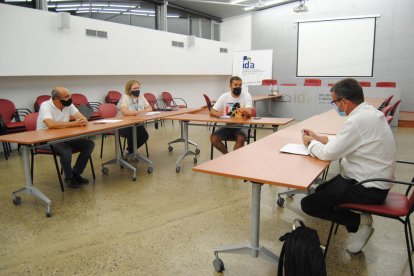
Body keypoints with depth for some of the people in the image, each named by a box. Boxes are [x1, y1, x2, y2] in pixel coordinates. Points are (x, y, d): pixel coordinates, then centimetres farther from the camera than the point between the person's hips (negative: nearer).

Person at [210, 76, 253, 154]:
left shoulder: (246, 95, -9)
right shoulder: (224, 96, -3)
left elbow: (249, 114, -22)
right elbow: (212, 111, -6)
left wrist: (245, 112, -48)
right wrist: (218, 114, -30)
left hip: (241, 126, -2)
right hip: (227, 126, 3)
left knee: (241, 139, -34)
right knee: (213, 138, -19)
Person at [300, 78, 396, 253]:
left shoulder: (358, 121, -27)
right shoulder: (370, 112, 4)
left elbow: (328, 154, -21)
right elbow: (343, 141, 16)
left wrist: (310, 143, -2)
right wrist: (318, 138, 12)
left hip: (368, 188, -10)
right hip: (372, 178, 10)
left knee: (308, 204, -6)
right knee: (320, 190, 22)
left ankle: (359, 221, 0)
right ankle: (357, 224, 14)